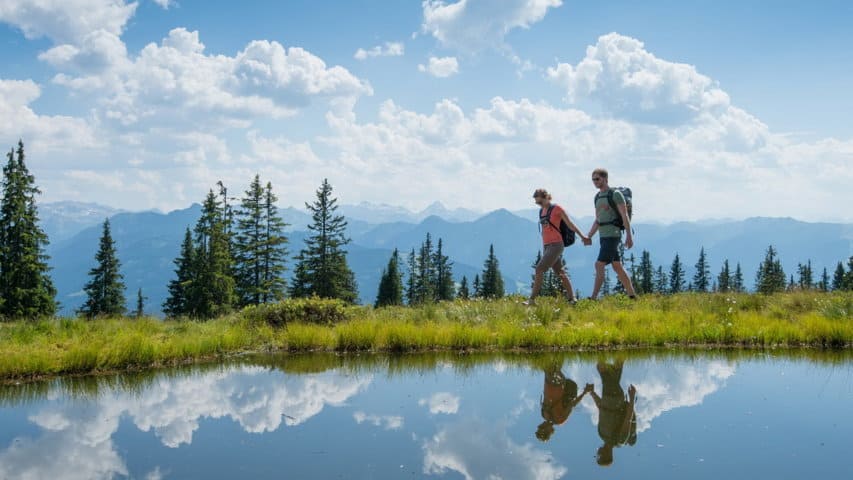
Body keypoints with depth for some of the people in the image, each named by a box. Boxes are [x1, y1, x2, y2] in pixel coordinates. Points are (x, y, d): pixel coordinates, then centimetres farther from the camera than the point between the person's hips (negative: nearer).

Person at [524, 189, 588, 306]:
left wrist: (582, 237, 3)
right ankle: (572, 298, 16)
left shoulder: (557, 209, -6)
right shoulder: (541, 211, 14)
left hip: (556, 245, -7)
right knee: (560, 272, 10)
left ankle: (532, 299, -16)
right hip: (546, 246, 7)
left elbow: (570, 224, -1)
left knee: (539, 269, -15)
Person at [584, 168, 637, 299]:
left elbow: (625, 216, -12)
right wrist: (589, 237, 12)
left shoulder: (615, 194, -8)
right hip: (603, 236, 9)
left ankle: (593, 297, -18)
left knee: (599, 265, -16)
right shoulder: (598, 197, 16)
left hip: (613, 235, -9)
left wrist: (629, 236, -18)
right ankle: (632, 296, 18)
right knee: (617, 267, 11)